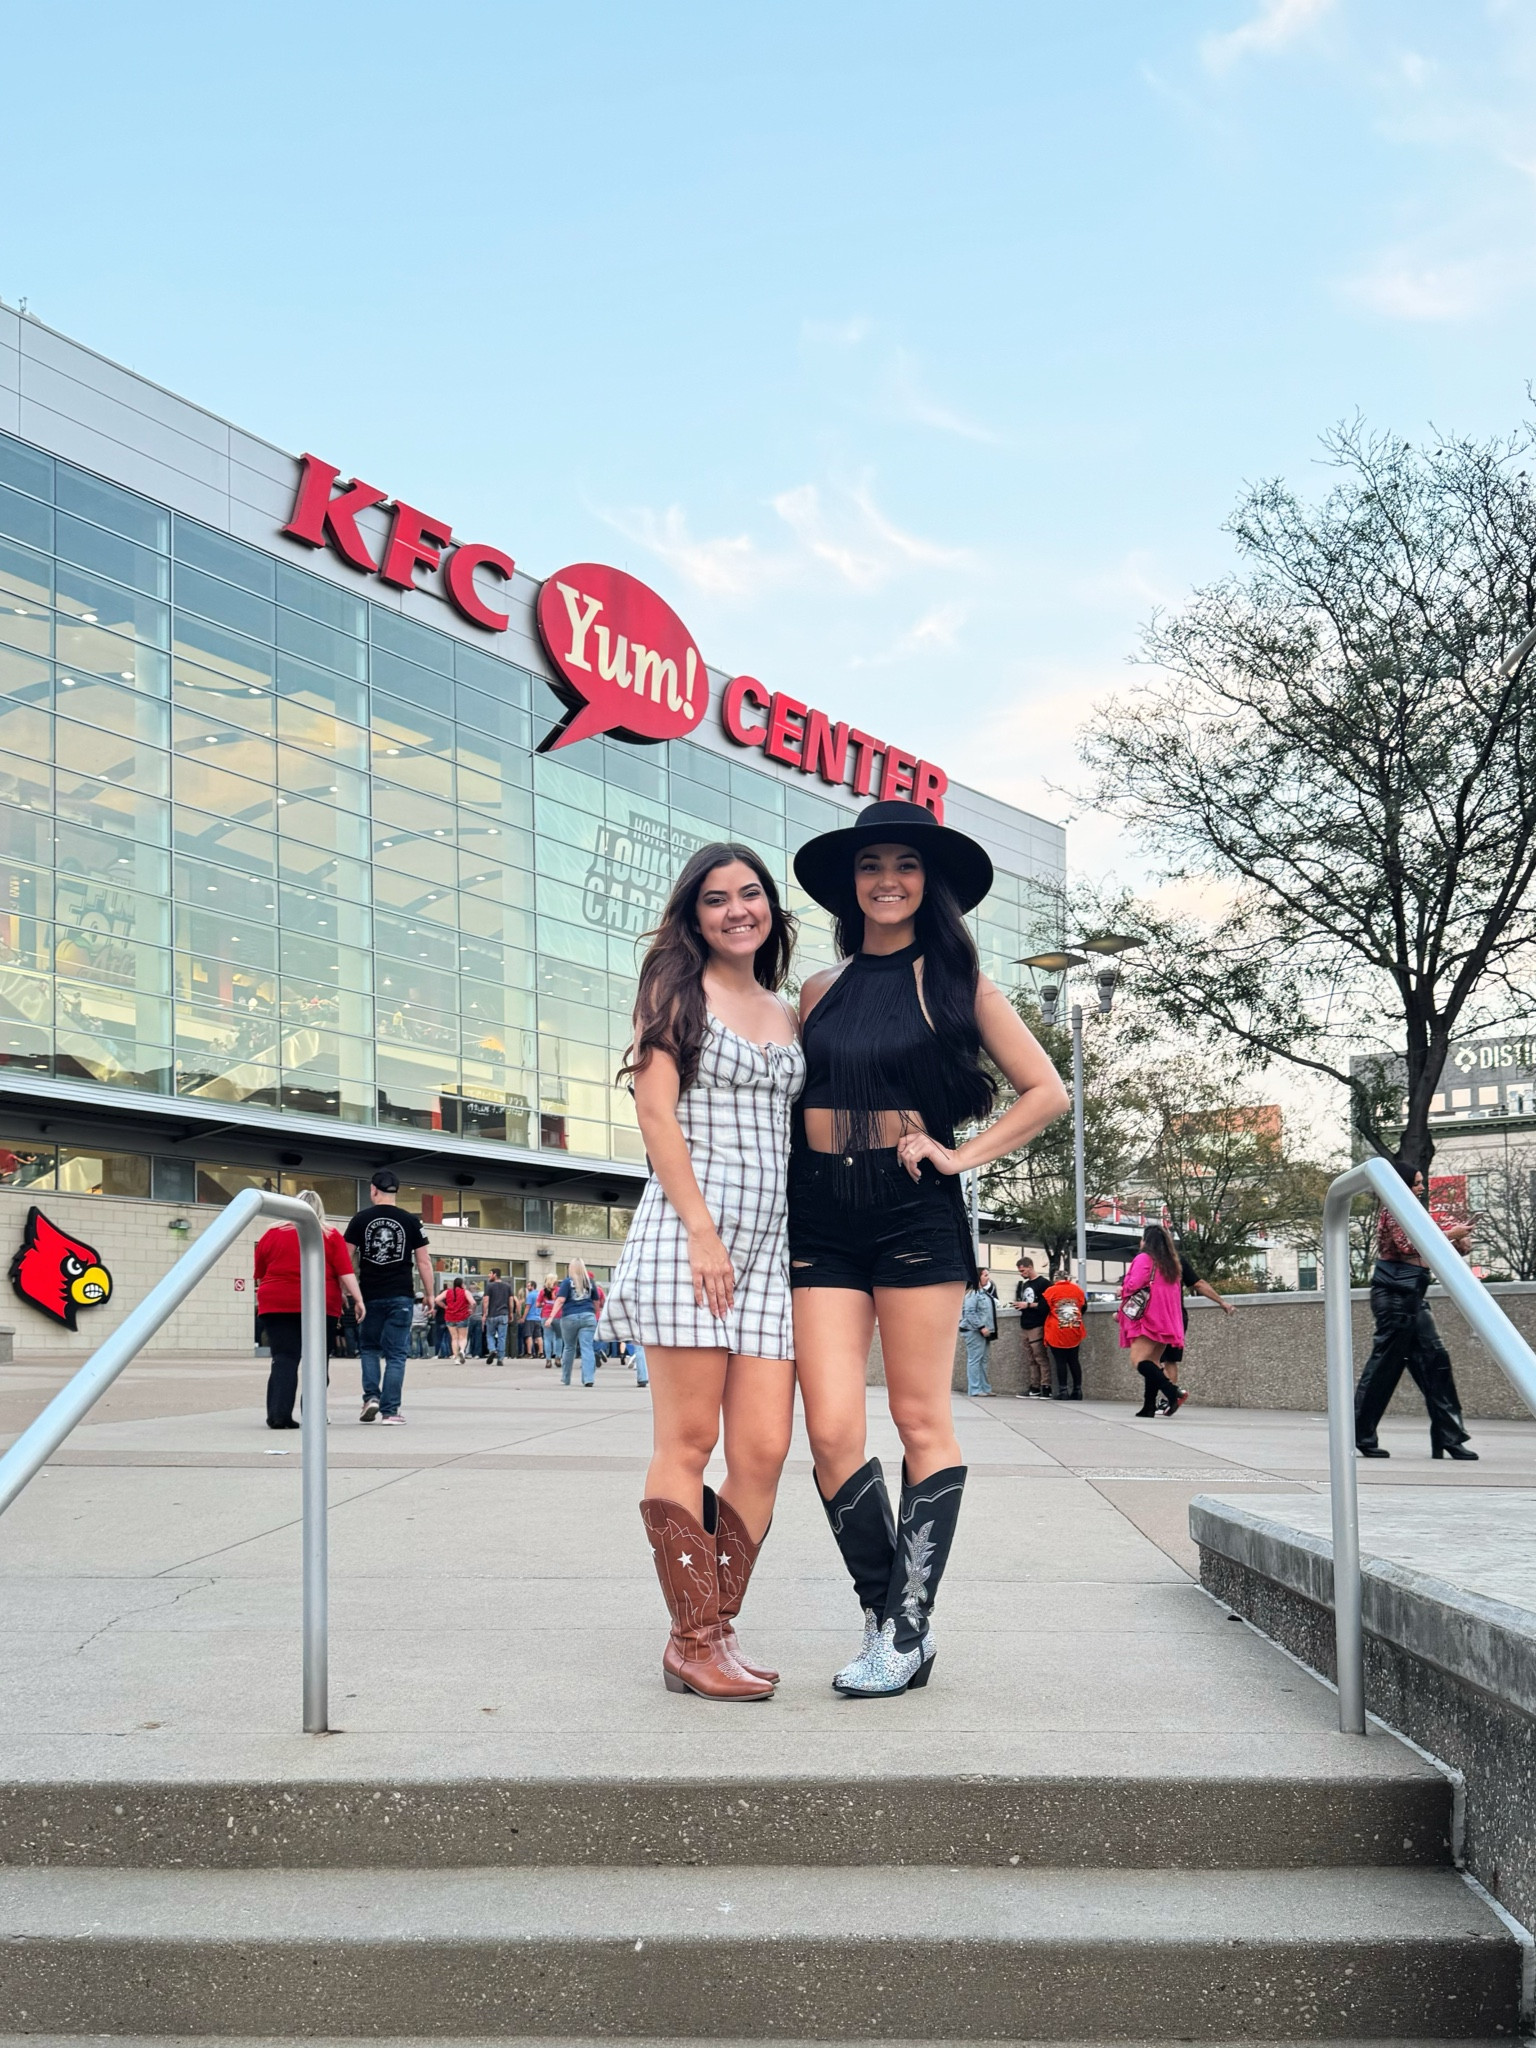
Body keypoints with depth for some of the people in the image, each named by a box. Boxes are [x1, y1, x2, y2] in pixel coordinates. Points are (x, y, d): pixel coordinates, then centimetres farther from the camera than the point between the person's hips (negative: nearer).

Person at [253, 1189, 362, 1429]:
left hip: (278, 1304, 1)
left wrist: (268, 1294, 29)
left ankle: (278, 1414, -14)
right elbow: (345, 1273, -4)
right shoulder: (331, 1236, 3)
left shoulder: (271, 1235, 7)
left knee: (284, 1360, -1)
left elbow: (260, 1275, 14)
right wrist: (358, 1299, -2)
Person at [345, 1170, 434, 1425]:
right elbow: (423, 1262, 1)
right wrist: (430, 1294, 10)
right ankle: (390, 1411, -1)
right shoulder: (410, 1221, 1)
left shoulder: (361, 1219, 2)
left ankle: (371, 1396, 1)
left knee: (369, 1348, 18)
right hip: (400, 1296, -1)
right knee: (395, 1354, 3)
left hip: (370, 1296, 1)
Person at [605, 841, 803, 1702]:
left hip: (772, 1242, 5)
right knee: (689, 1443, -4)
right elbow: (656, 1111, -4)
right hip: (687, 1228, -5)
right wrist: (702, 1229, -13)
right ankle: (694, 1641, 0)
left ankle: (717, 1634, 6)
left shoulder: (788, 1014, 21)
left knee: (765, 1450, -3)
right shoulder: (676, 989, 6)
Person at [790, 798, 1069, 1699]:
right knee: (833, 1431, -4)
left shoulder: (956, 980, 6)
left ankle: (908, 1624, 8)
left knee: (921, 1421, 0)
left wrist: (961, 1155, -4)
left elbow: (1047, 1091, 4)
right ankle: (887, 1618, 11)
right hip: (820, 1216, 3)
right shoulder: (821, 989, 15)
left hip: (915, 1209, -3)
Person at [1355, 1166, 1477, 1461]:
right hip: (1394, 1296, -9)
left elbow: (1428, 1256, 21)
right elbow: (1407, 1246, -20)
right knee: (1385, 1364, -7)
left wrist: (1458, 1246, 4)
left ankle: (1449, 1439, 3)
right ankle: (1359, 1436, -1)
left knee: (1434, 1360, 3)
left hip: (1411, 1298, 9)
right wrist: (1448, 1234, -13)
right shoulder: (1393, 1213, -6)